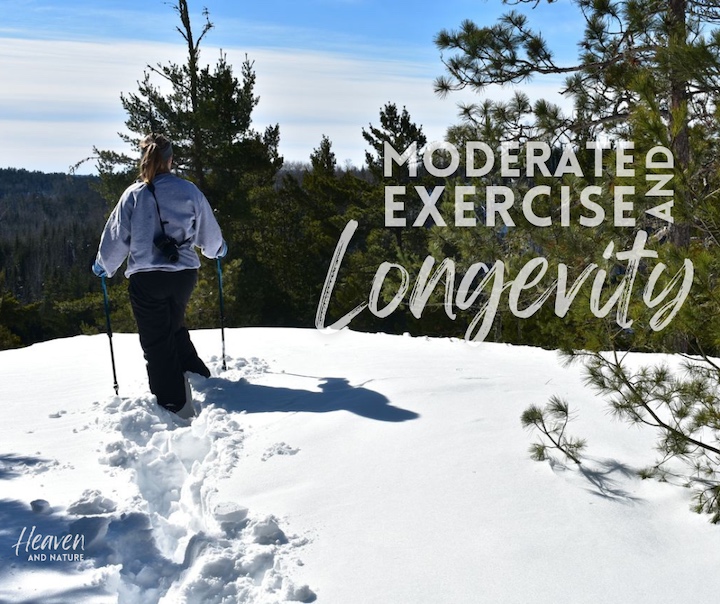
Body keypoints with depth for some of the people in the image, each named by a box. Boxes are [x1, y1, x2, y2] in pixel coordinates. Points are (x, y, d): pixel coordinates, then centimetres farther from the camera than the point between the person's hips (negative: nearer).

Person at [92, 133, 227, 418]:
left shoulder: (134, 194, -5)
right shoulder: (189, 191, -1)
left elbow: (116, 236, 1)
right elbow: (208, 230, 10)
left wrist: (103, 265, 19)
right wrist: (218, 249, 31)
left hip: (145, 277, -3)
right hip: (184, 274, 3)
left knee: (156, 342, 5)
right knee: (175, 326, 27)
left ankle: (174, 403, -1)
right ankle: (196, 373, 18)